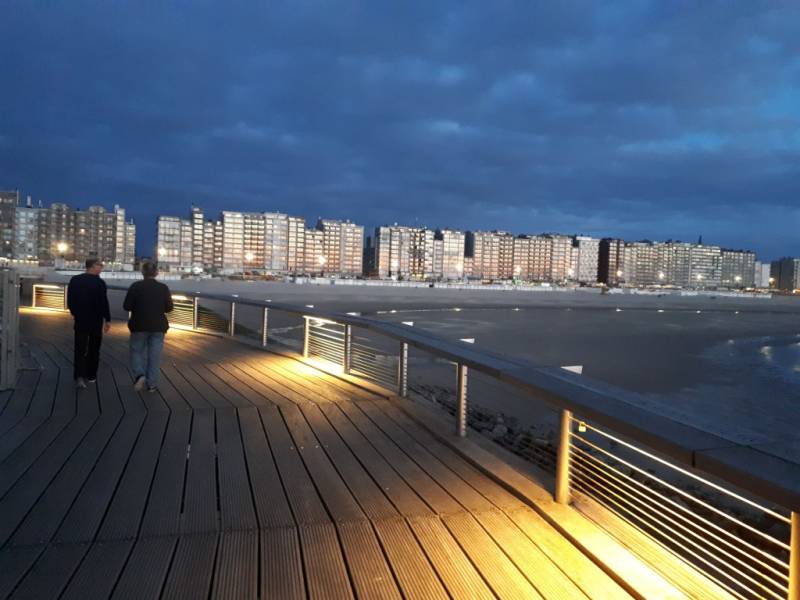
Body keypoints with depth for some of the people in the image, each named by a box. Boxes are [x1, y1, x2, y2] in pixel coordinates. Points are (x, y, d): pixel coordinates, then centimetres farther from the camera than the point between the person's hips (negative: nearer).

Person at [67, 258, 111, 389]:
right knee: (93, 349, 12)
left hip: (80, 320, 3)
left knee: (80, 350, 3)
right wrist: (107, 320, -8)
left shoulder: (74, 280, 1)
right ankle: (91, 375, 19)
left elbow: (70, 300, 6)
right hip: (96, 321, -3)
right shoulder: (99, 282, -13)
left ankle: (79, 377, -11)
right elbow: (104, 303, -15)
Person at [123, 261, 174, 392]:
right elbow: (169, 307, 0)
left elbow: (126, 306, -7)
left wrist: (138, 306, 12)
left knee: (137, 352, 12)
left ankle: (139, 375, -10)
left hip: (139, 325, -1)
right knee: (154, 355, 6)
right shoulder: (163, 288, -3)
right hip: (158, 326, 1)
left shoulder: (135, 286, -8)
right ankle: (152, 384, 8)